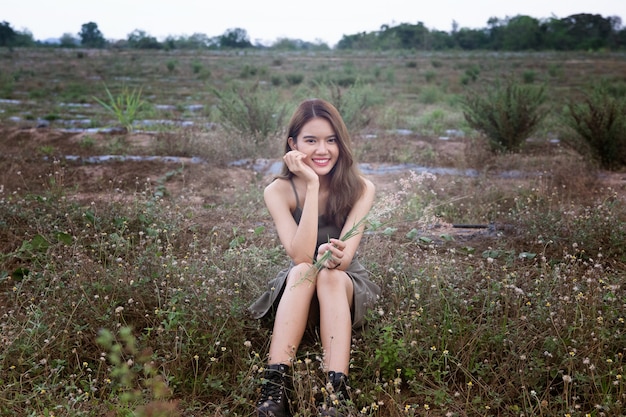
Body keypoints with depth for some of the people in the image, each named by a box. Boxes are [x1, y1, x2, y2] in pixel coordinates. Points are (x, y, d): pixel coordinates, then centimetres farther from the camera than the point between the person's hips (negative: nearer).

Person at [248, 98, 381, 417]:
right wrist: (312, 185, -31)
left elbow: (345, 257, -23)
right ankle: (274, 390, -42)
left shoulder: (361, 188, -12)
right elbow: (300, 256, -26)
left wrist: (335, 256, -48)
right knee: (302, 271, -34)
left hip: (347, 288, 0)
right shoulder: (279, 191, -13)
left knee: (330, 275, -34)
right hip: (297, 289, 0)